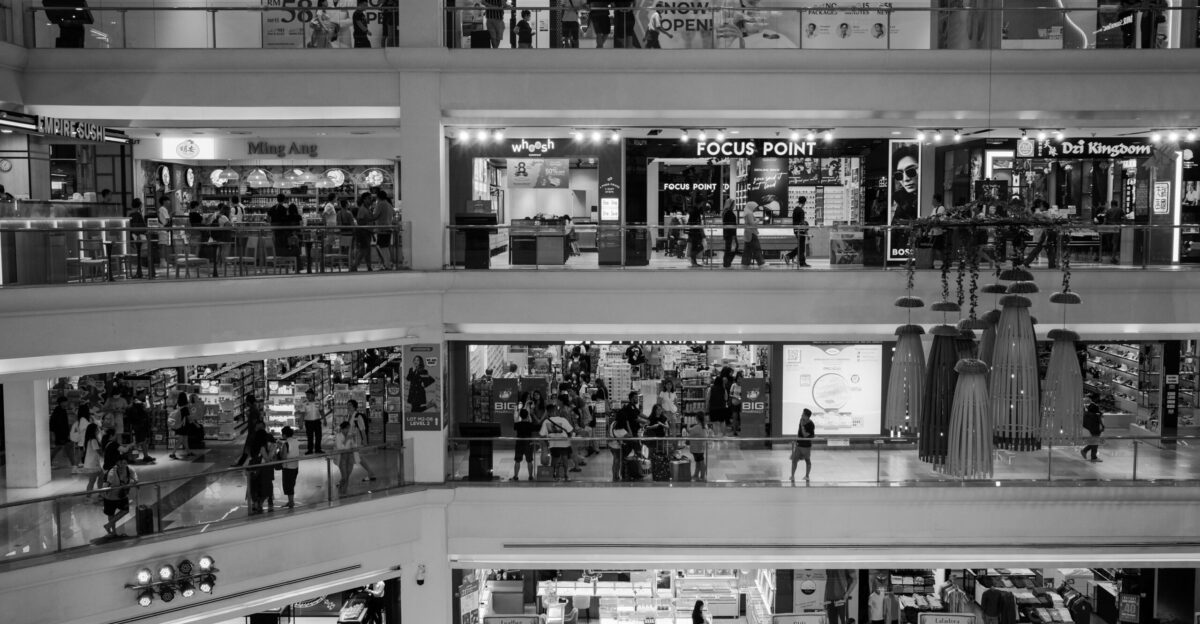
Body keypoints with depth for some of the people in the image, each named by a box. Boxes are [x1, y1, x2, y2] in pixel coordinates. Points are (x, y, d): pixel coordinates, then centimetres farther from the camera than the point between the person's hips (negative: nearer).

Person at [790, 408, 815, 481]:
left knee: (807, 461, 12)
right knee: (794, 460, 0)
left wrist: (802, 425, -27)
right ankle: (792, 476, 3)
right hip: (798, 444, 6)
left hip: (806, 446, -6)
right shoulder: (801, 420, 1)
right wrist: (796, 439, 18)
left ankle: (807, 476, 25)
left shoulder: (811, 425, -21)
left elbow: (805, 435, -25)